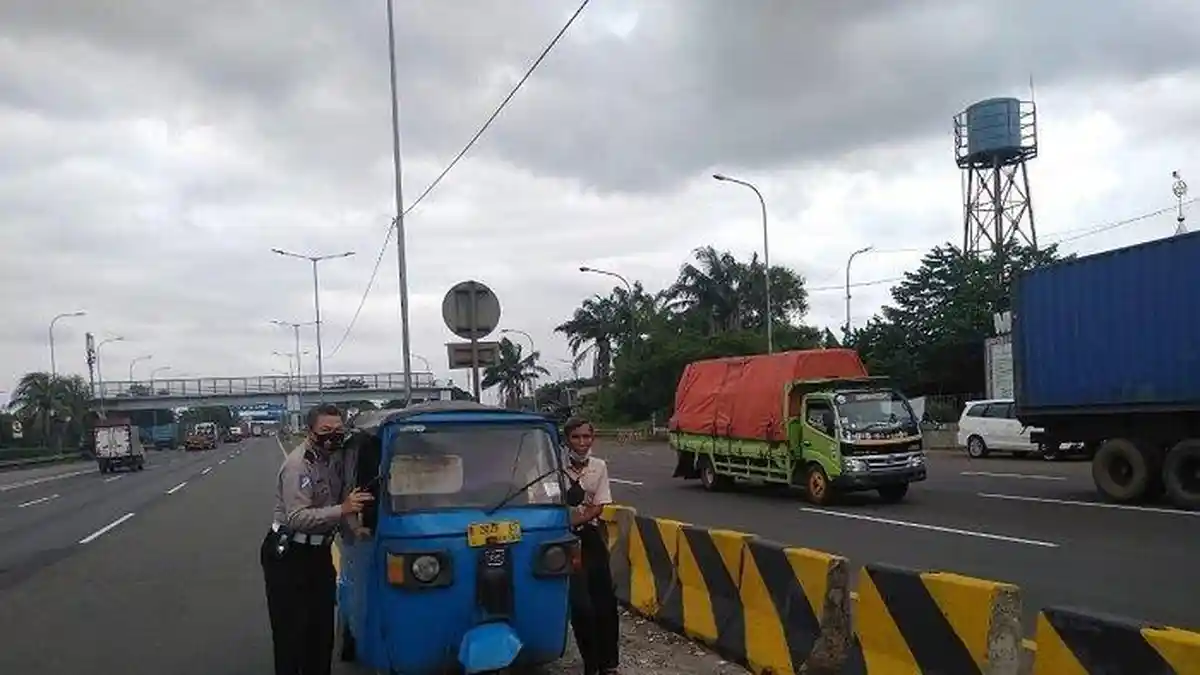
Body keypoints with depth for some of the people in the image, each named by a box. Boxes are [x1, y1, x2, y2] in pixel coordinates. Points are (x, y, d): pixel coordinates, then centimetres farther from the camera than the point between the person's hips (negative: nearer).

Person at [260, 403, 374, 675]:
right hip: (288, 556, -8)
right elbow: (296, 518, -29)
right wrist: (342, 510, -37)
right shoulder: (298, 464, -20)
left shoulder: (334, 459, 5)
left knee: (322, 629, 14)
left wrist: (352, 526, 1)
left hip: (319, 552, 8)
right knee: (291, 633, -4)